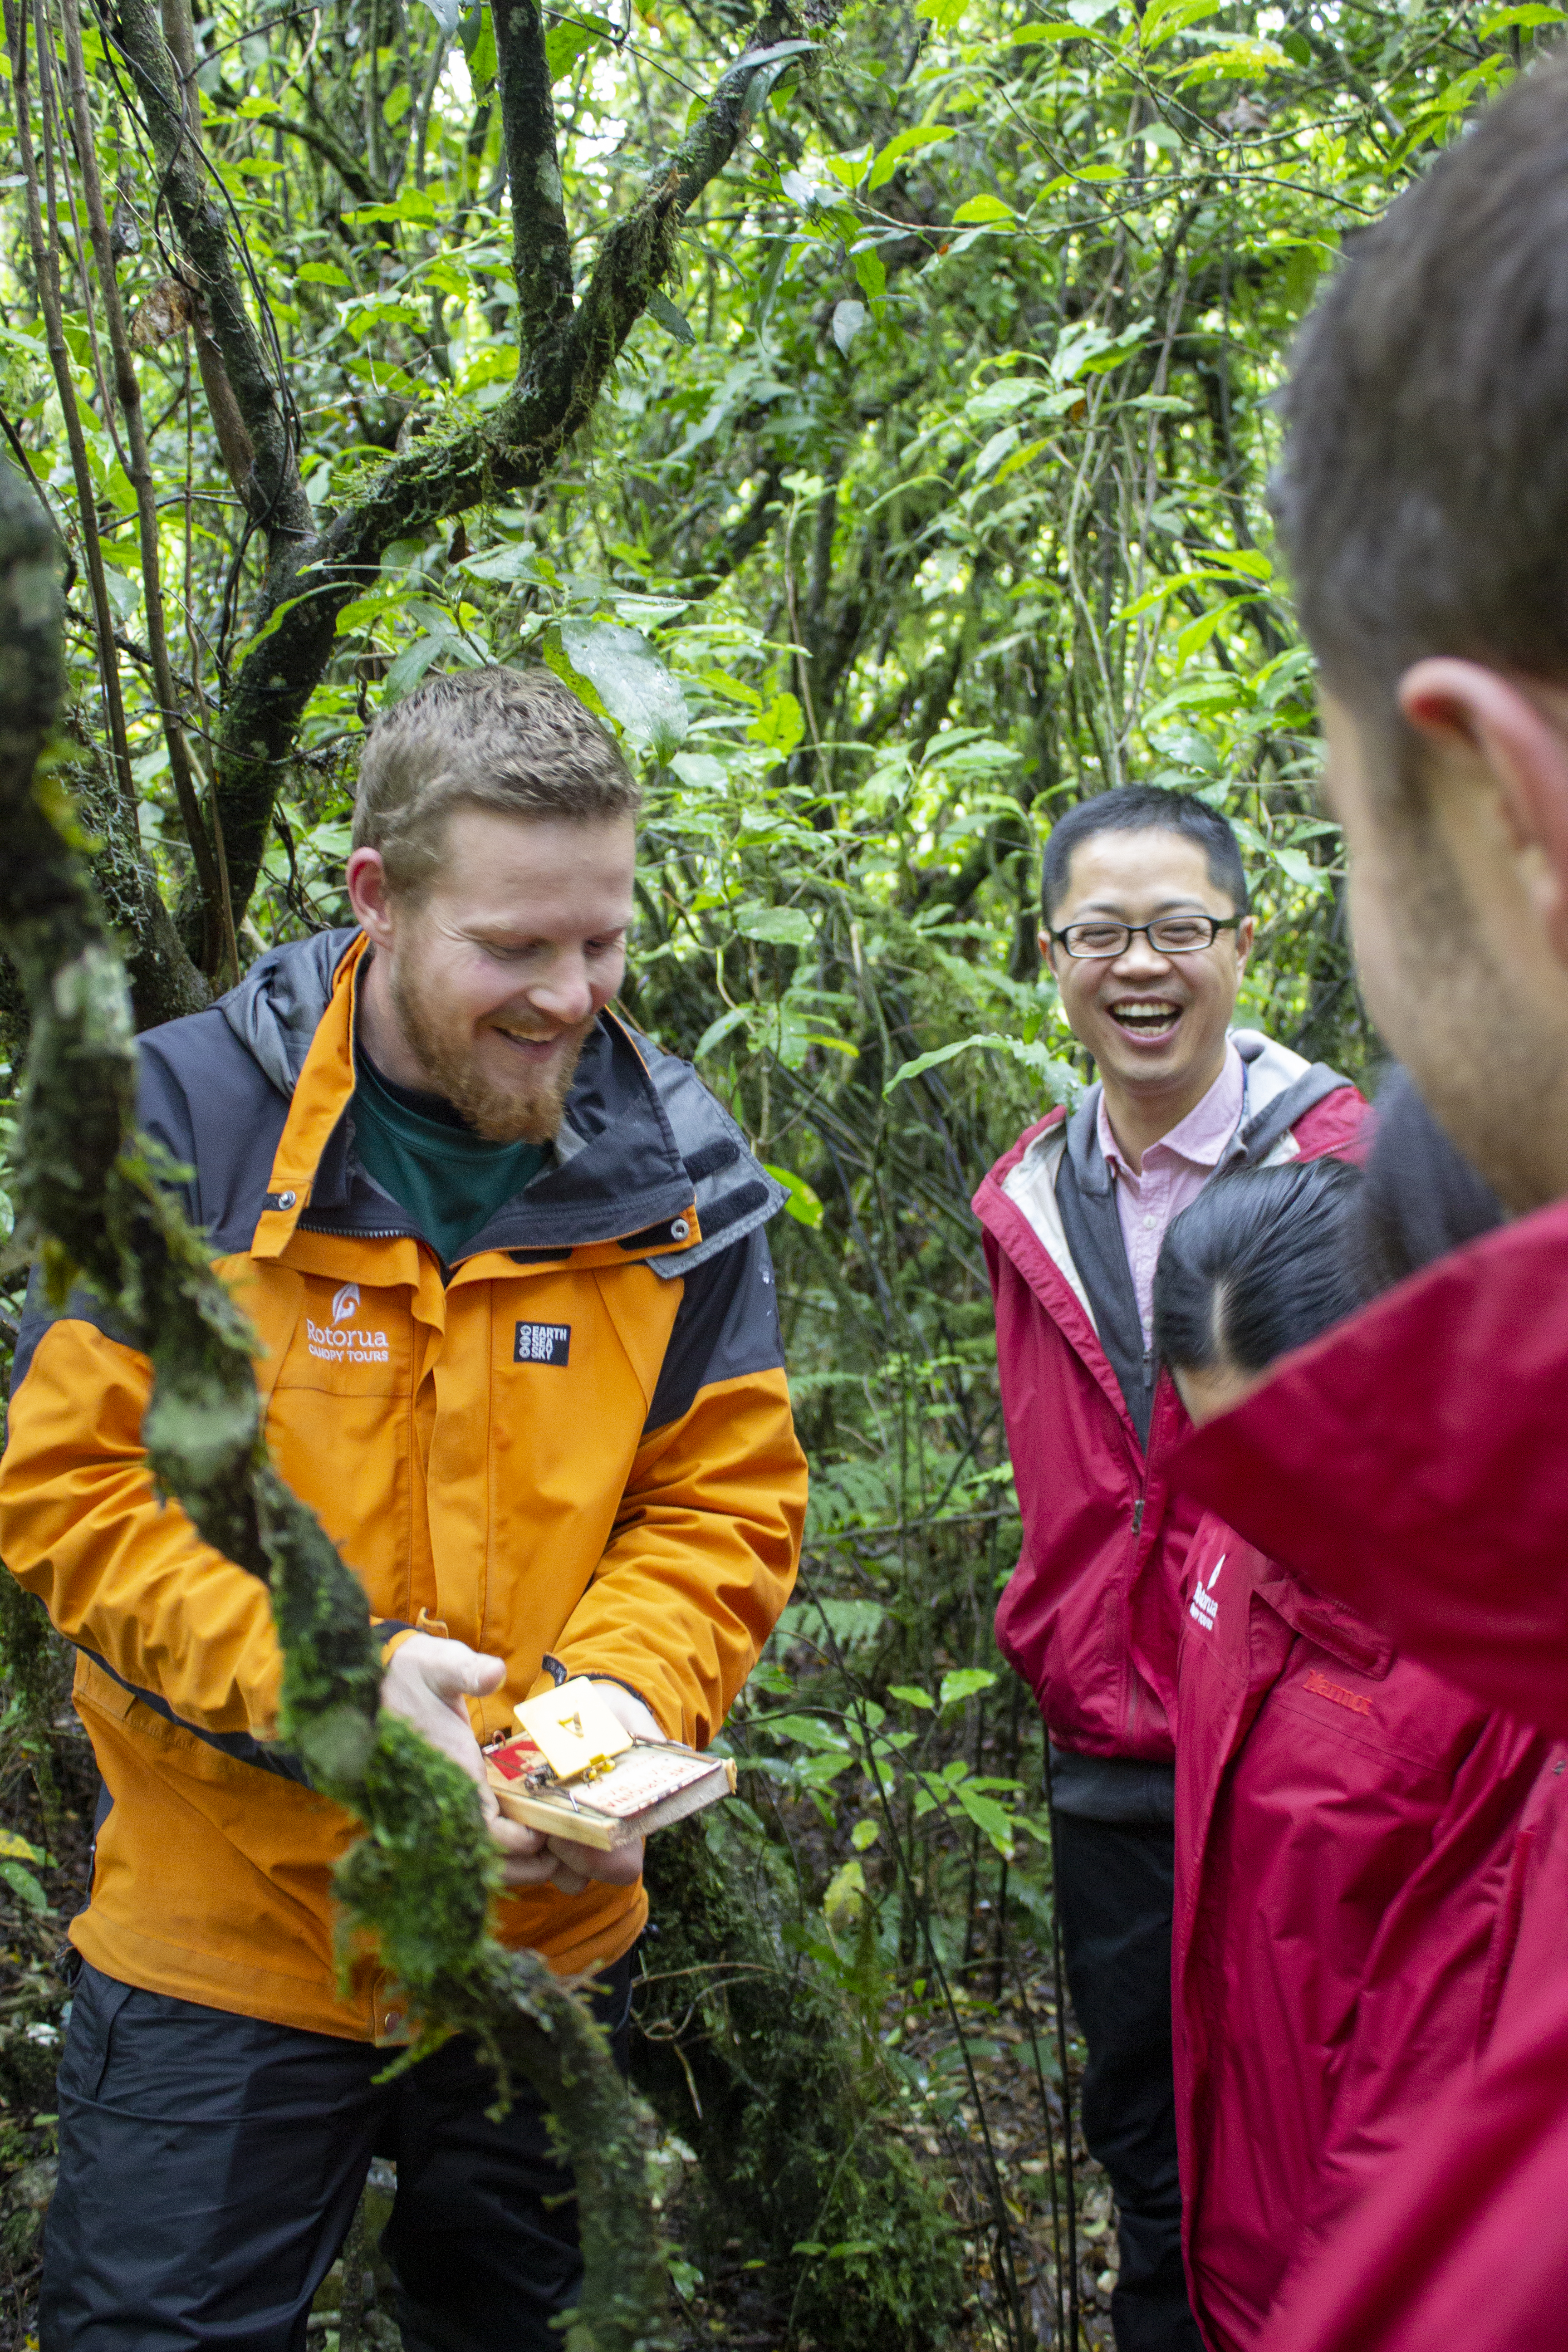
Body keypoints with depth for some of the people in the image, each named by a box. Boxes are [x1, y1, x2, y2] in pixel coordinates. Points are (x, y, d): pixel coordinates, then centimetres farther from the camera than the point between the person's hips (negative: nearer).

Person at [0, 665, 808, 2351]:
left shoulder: (679, 1172, -4)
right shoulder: (182, 1129, -12)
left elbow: (727, 1503, -1)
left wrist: (627, 1690, -21)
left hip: (549, 1921, 3)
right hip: (223, 1928, -2)